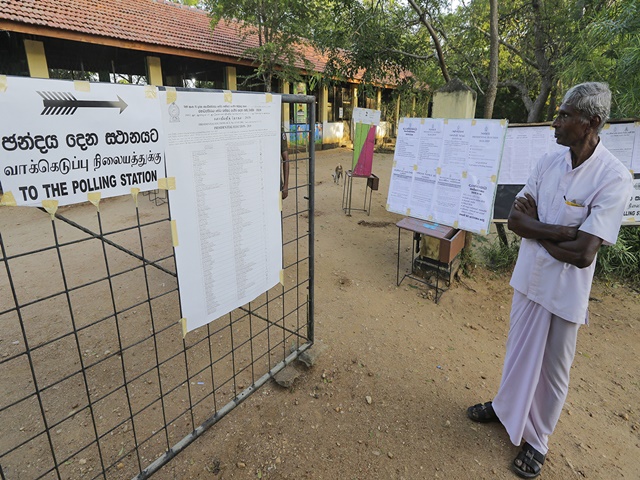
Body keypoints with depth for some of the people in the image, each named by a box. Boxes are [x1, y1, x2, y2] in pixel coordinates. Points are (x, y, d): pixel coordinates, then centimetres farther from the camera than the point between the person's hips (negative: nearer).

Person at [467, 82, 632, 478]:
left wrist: (535, 228, -13)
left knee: (554, 368, 15)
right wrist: (563, 230, -19)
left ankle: (537, 439, 37)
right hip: (528, 278, 5)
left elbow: (583, 254, -24)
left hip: (565, 292, -5)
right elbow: (515, 218, -7)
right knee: (520, 352, 23)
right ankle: (507, 407, 47)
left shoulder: (614, 178, -20)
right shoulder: (549, 162, -3)